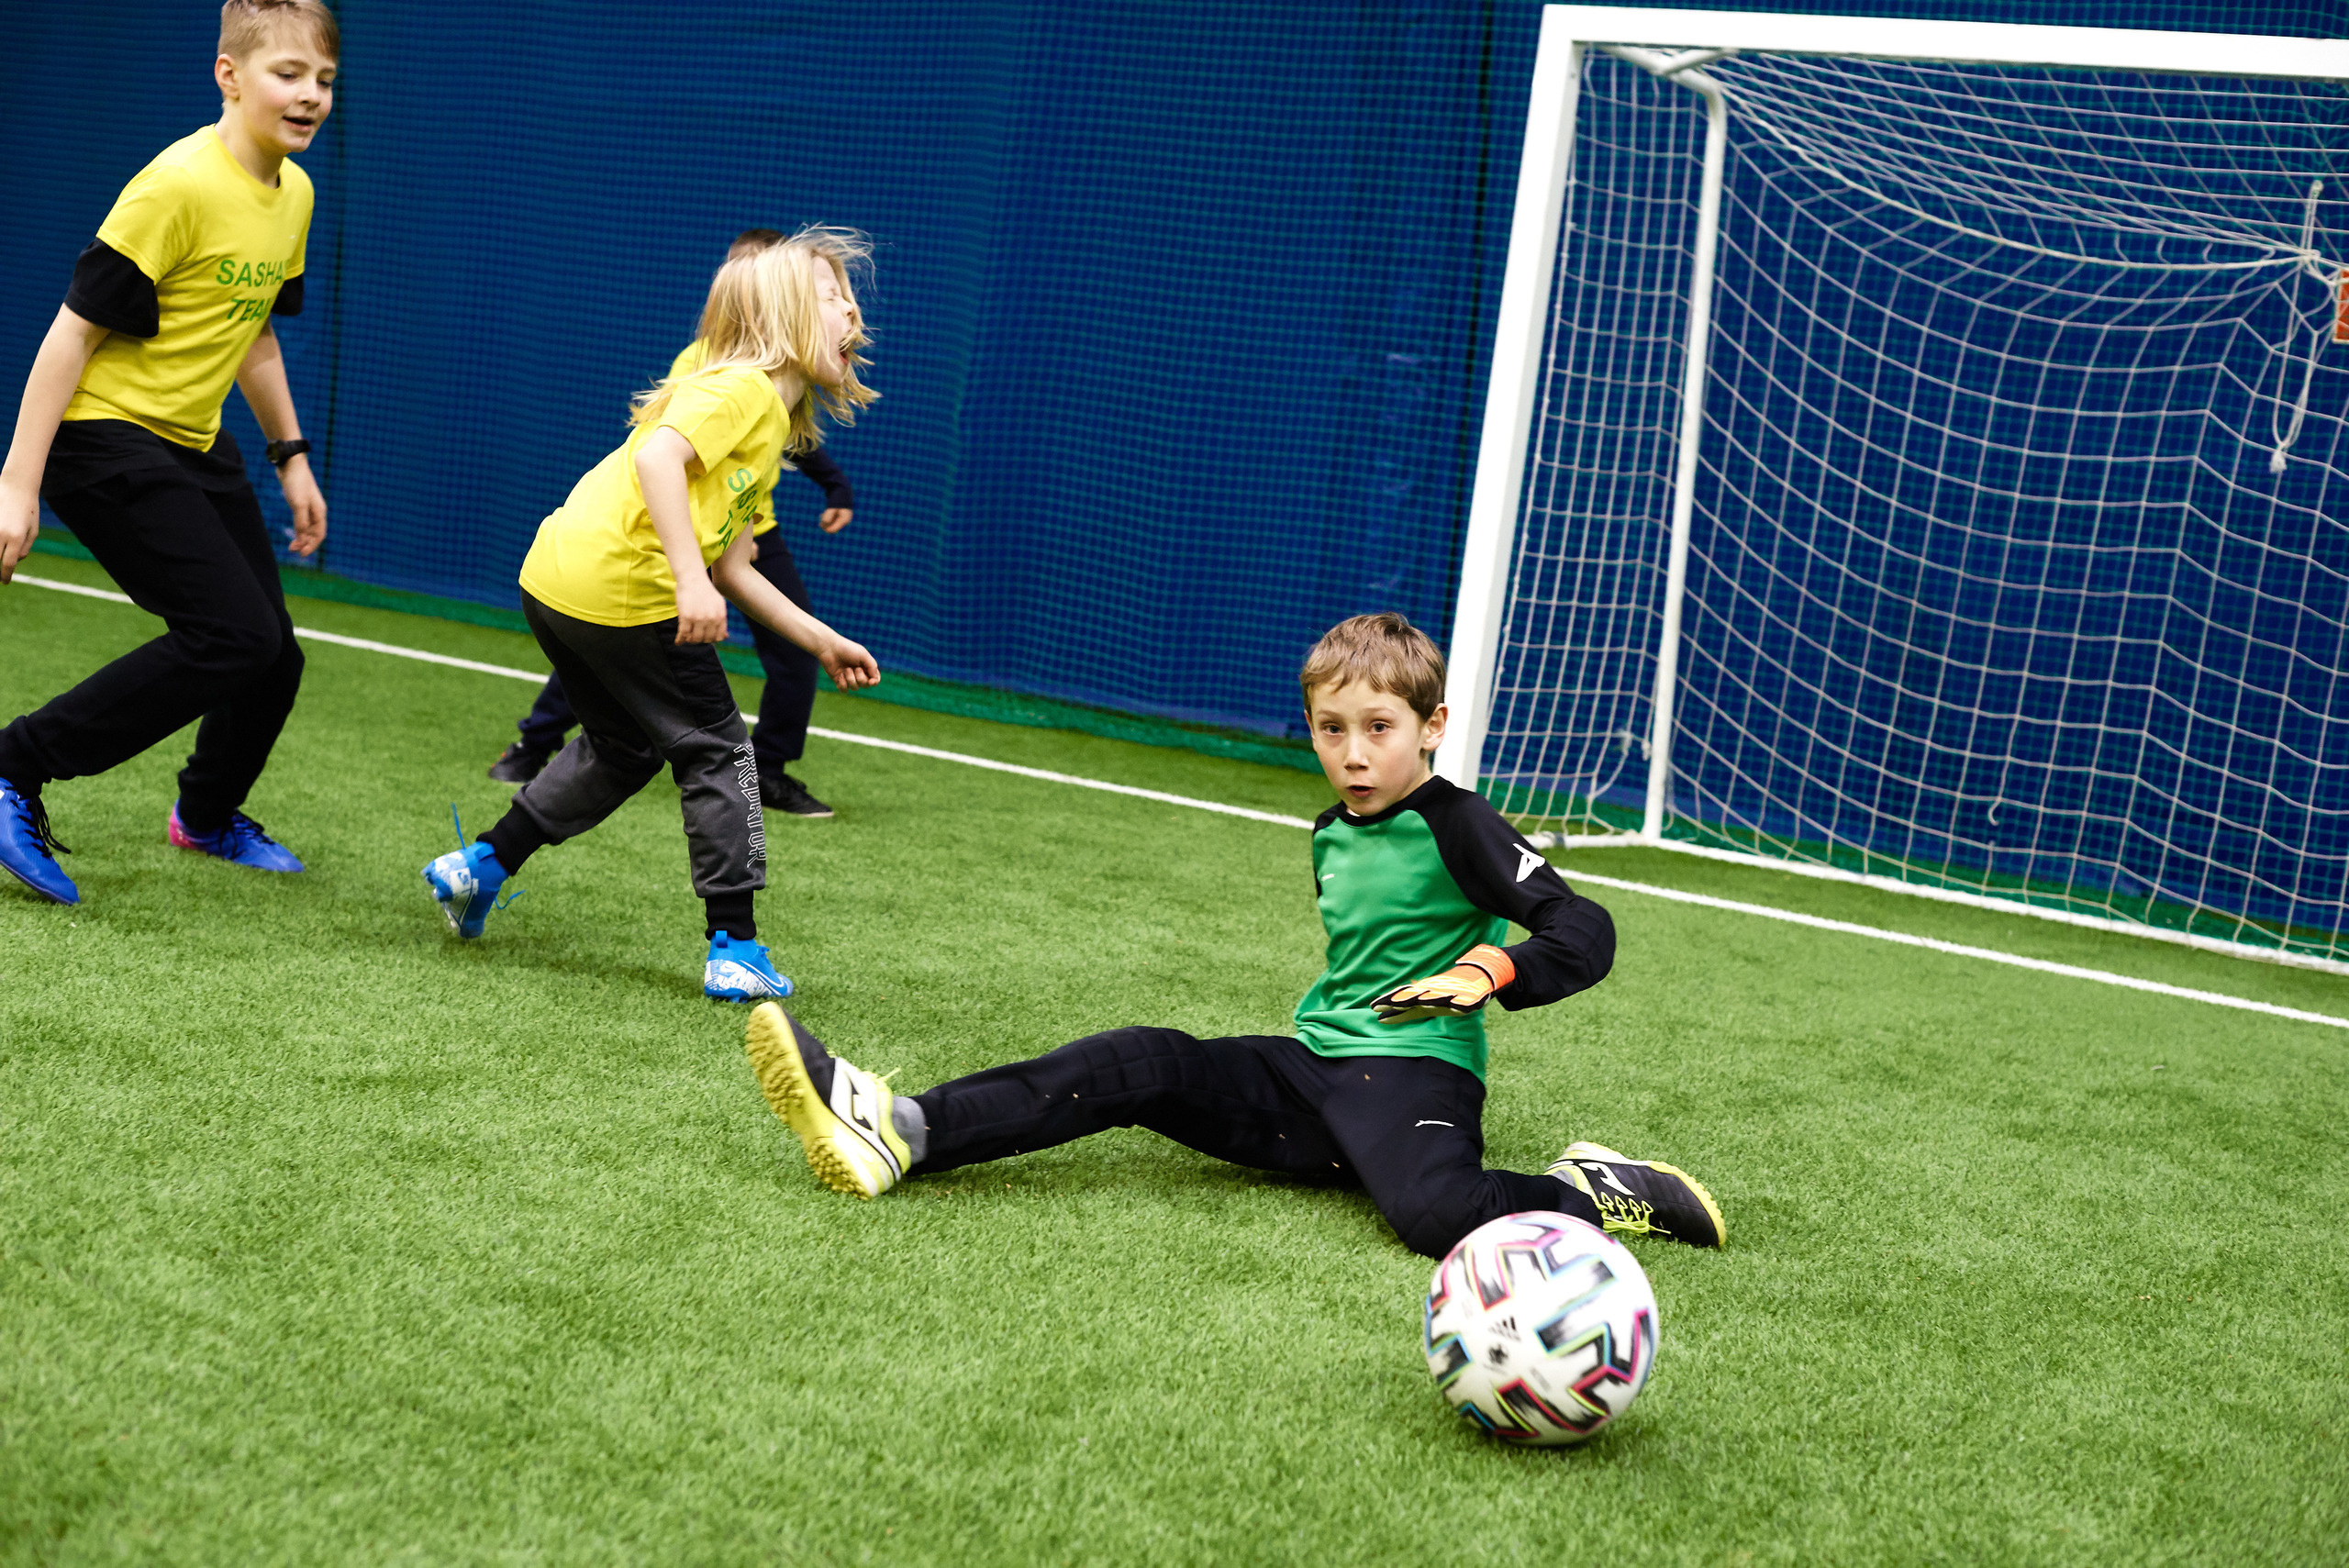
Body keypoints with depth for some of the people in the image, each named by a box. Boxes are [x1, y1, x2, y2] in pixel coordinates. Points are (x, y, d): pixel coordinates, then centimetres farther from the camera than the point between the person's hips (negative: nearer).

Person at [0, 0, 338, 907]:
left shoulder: (295, 194, 6)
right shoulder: (178, 185, -20)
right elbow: (73, 330, -19)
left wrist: (291, 456, 22)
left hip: (196, 443, 8)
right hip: (105, 436, -8)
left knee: (272, 653, 9)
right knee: (235, 638, -20)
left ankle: (206, 815, 38)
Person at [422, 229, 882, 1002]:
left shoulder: (768, 420, 23)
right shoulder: (742, 387, -7)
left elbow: (731, 567, 22)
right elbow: (658, 455, -25)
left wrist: (822, 640, 22)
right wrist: (691, 581, -30)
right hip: (622, 590, -10)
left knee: (622, 748, 26)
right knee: (716, 753, 2)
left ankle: (482, 864, 29)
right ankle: (735, 948, 6)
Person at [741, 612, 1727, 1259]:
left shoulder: (1459, 828, -6)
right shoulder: (1332, 836, 17)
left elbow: (1582, 933, -12)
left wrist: (1492, 968, -26)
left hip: (1413, 1077, -6)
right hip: (1318, 1065, 7)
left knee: (1432, 1212, -41)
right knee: (1143, 1064, -15)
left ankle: (1591, 1195, -15)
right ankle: (899, 1132, -27)